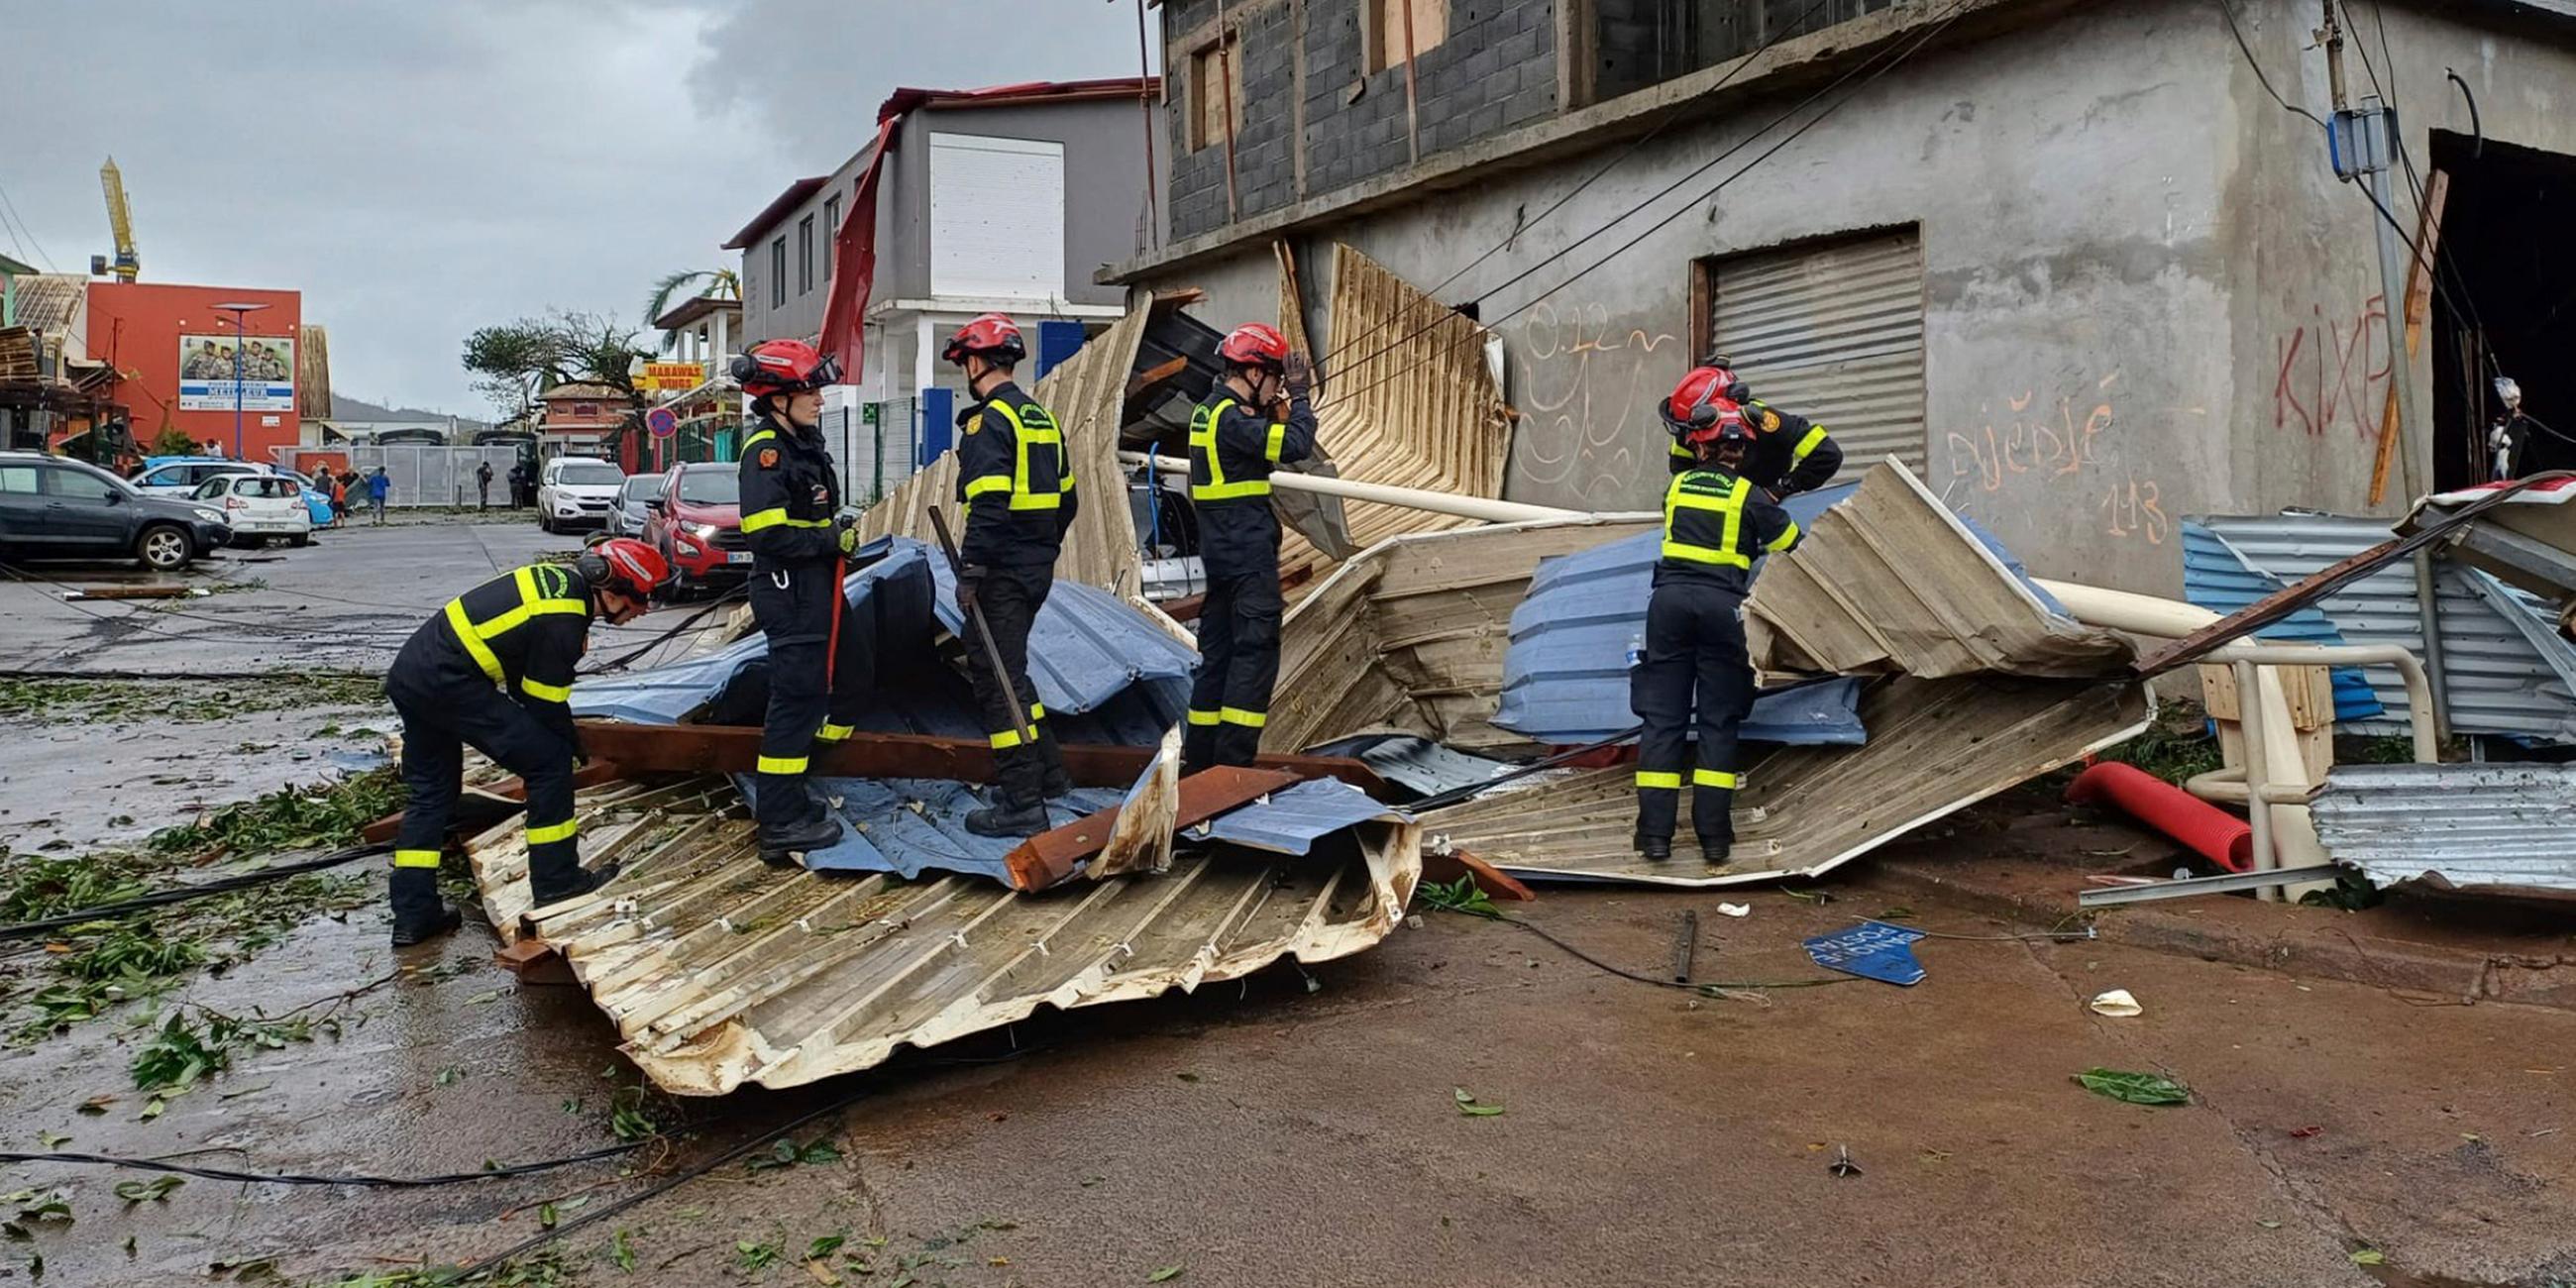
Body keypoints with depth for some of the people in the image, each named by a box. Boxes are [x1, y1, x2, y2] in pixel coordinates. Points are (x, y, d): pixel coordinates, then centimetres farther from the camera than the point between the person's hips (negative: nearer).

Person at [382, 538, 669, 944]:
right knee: (549, 761, -4)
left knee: (431, 792, 18)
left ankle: (413, 915, 21)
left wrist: (565, 736, 20)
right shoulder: (561, 625, -19)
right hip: (450, 682, -10)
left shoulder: (560, 578, 9)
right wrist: (573, 744, 9)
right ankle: (556, 880, 6)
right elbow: (546, 704, -10)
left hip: (407, 673, 10)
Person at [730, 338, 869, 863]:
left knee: (856, 670, 19)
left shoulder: (803, 442, 14)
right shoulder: (766, 450, -17)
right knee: (799, 698, -7)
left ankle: (793, 783, 28)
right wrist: (833, 540, -16)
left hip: (819, 588, 11)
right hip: (787, 591, -11)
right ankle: (781, 825, 0)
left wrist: (839, 536, 8)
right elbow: (767, 533, -25)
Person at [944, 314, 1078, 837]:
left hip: (1002, 574, -9)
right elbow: (1067, 500, 18)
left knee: (996, 677, -3)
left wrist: (969, 572, -19)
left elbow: (989, 504, -23)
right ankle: (1048, 772, 28)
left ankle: (1022, 804, -2)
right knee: (1009, 669, 22)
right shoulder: (1042, 419, 14)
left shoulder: (990, 421, -14)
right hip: (1037, 568, 9)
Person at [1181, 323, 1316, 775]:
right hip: (1249, 555, -10)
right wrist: (1298, 395, -10)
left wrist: (1280, 407, 8)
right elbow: (1296, 446, -22)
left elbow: (1270, 442, 21)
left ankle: (1199, 755, 20)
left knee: (1217, 651, 14)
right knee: (1256, 651, -7)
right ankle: (1233, 759, -9)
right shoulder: (1232, 418, -16)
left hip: (1220, 551, 10)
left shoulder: (1208, 411, 15)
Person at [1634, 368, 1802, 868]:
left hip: (1670, 599, 2)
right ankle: (1714, 834, 2)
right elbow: (1792, 546, 9)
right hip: (1721, 605, -2)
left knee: (1662, 716, 5)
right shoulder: (1750, 497, 3)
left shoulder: (1677, 486, 11)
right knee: (1718, 721, 5)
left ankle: (1655, 832, 1)